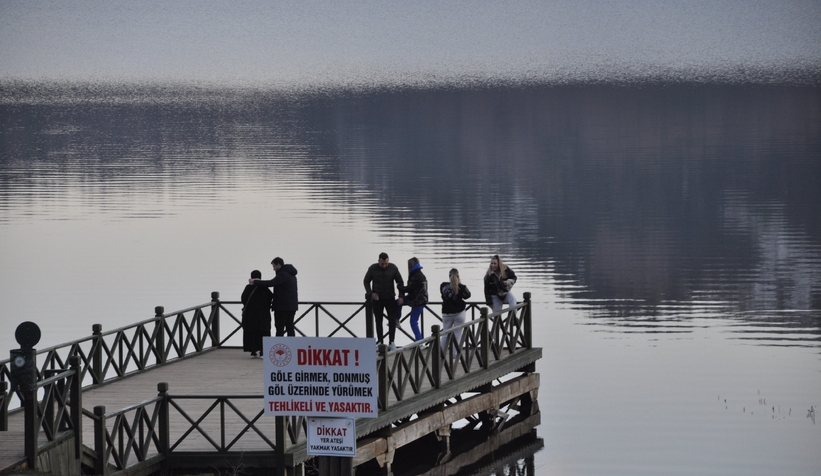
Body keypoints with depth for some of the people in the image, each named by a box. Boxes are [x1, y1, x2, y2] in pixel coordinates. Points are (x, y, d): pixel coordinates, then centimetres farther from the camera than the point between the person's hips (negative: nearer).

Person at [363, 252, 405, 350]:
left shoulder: (393, 268, -10)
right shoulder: (373, 268, -11)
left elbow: (400, 282, 0)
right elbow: (366, 281, 3)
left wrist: (401, 296, -10)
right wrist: (370, 293, -12)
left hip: (390, 298, 0)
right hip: (377, 299, 0)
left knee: (392, 320, -7)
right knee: (378, 321, 4)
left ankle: (391, 342, -3)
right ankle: (380, 342, 10)